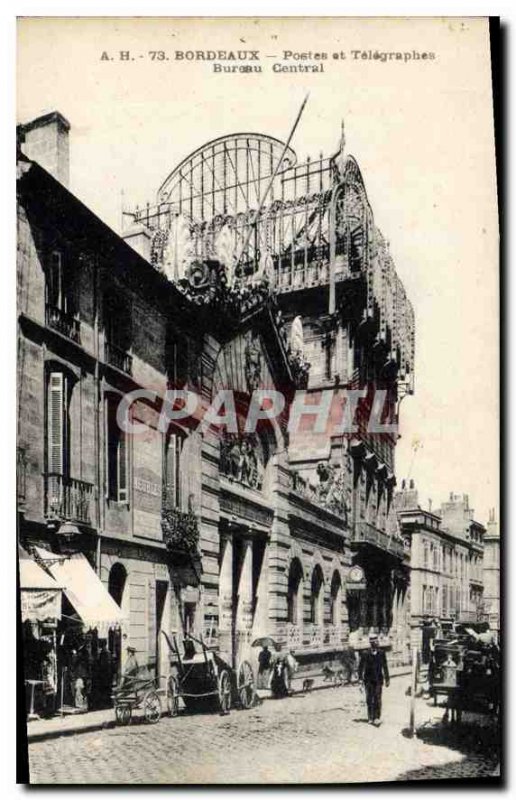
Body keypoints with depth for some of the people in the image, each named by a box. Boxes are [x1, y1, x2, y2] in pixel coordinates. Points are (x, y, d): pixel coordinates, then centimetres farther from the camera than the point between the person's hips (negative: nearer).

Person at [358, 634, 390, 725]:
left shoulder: (381, 653, 2)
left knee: (377, 699, -4)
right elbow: (361, 667, 1)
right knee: (369, 699, 3)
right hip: (368, 680, 0)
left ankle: (377, 718, 2)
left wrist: (387, 679, 12)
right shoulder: (365, 654, -2)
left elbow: (385, 667, 9)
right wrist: (360, 678, -5)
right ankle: (370, 718, 12)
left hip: (378, 680, 0)